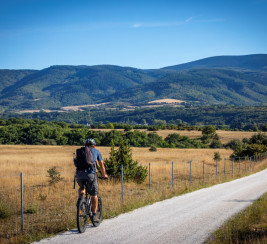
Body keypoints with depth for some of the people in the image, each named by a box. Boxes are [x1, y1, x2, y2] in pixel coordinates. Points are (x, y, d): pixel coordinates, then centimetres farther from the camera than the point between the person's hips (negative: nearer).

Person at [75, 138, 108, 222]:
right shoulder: (96, 151, 19)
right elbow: (101, 165, 23)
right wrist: (104, 175, 39)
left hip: (79, 174, 3)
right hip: (90, 174, -3)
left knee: (81, 188, 33)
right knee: (94, 195, 12)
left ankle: (80, 198, 5)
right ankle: (94, 215, 14)